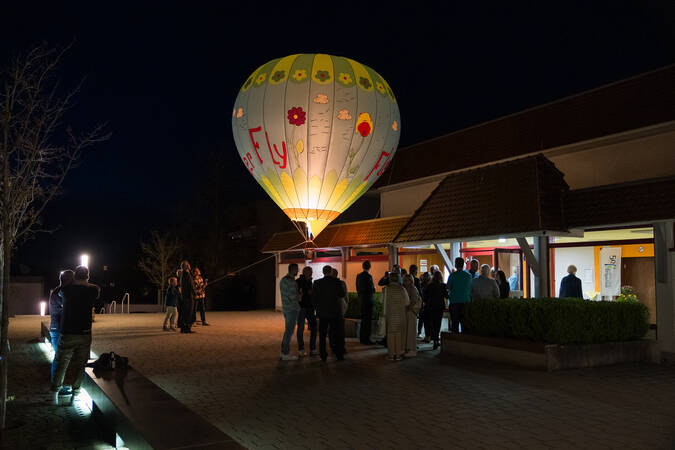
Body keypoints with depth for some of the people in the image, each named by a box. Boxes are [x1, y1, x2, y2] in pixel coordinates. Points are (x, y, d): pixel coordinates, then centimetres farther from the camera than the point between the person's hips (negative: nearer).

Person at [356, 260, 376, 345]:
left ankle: (362, 338, 23)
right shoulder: (368, 276, -17)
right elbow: (371, 289, -20)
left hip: (362, 299, 8)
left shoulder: (358, 276, 9)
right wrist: (374, 288, 1)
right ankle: (366, 339, -3)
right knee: (368, 320, -4)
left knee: (363, 319, 16)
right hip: (368, 300, -8)